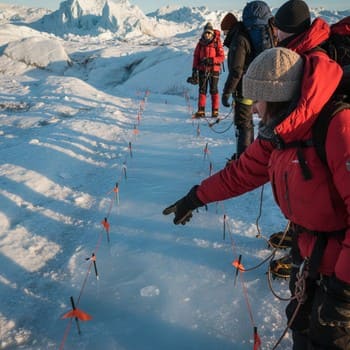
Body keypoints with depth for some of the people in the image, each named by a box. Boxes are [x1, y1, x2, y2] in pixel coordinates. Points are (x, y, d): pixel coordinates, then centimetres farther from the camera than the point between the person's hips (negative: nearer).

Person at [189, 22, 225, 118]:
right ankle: (201, 111, 3)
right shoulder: (200, 43, 6)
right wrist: (194, 70, 1)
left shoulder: (217, 43, -2)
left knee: (213, 91, 2)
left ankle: (215, 111, 9)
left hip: (214, 70, -2)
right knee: (202, 90, 1)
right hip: (202, 70, 3)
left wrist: (211, 60, -19)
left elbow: (222, 57, -5)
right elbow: (196, 57, 8)